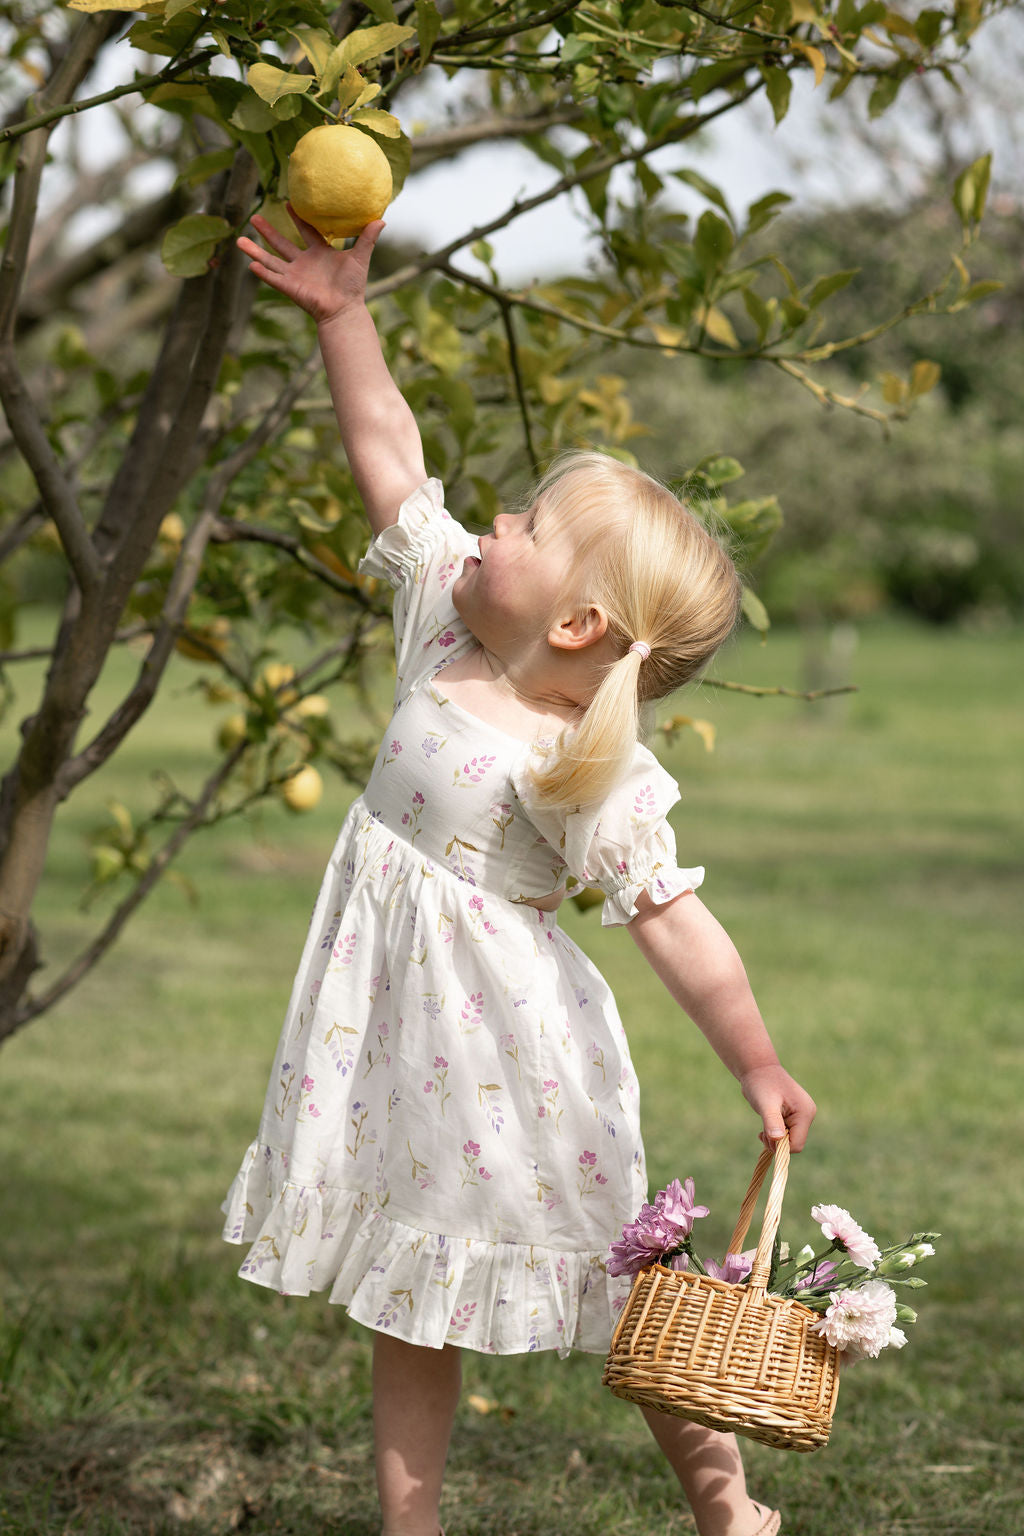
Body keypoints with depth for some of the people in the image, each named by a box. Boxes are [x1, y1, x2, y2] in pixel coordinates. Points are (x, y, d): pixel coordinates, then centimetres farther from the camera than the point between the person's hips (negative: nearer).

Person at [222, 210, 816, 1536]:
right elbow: (390, 459, 4)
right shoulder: (446, 618, -1)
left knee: (606, 1281, 6)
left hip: (502, 1041, -6)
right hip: (392, 1014, 7)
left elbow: (672, 918, -20)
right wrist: (342, 316, 0)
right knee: (410, 1294, 13)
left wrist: (757, 1067, -24)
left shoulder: (591, 776, -20)